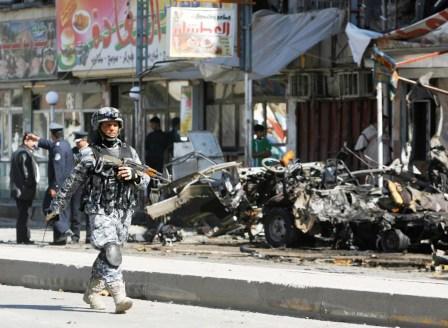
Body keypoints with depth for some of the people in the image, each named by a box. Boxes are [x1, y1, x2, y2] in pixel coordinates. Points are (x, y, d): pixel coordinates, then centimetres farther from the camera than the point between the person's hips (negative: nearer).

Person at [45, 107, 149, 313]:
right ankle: (119, 297, -29)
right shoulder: (91, 155, -1)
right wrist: (56, 208, 6)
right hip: (100, 211, -5)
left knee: (106, 255, 15)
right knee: (111, 252, -22)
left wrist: (133, 175, -9)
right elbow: (71, 184, 5)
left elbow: (145, 180, 14)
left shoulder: (129, 152, 13)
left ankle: (92, 292, 34)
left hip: (123, 212, 5)